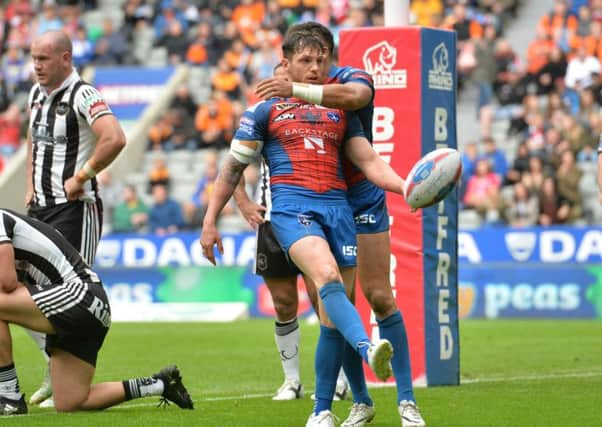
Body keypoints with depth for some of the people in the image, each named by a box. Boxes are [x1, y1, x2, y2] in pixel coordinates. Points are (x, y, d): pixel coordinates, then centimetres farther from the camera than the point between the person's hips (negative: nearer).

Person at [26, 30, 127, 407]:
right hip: (40, 207, 9)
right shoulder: (37, 94, 13)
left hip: (75, 207, -9)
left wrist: (81, 177, -21)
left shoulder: (83, 96, -14)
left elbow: (115, 139, -30)